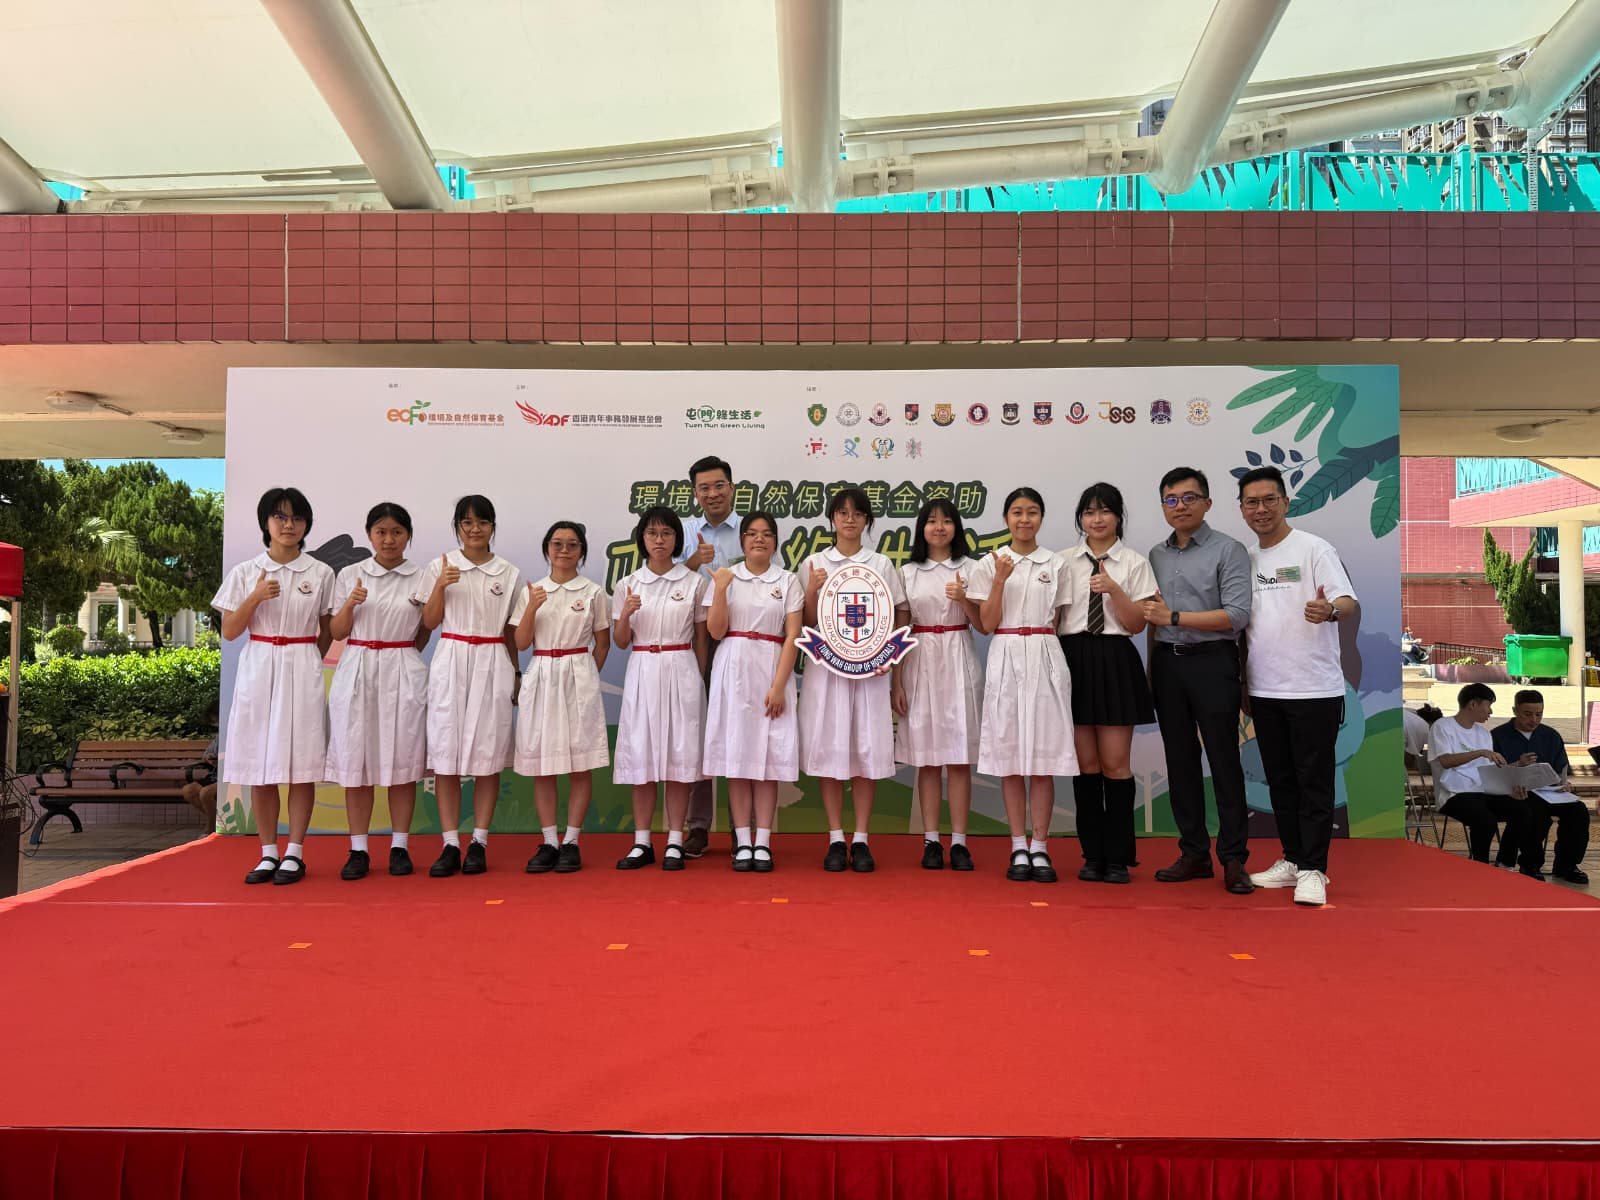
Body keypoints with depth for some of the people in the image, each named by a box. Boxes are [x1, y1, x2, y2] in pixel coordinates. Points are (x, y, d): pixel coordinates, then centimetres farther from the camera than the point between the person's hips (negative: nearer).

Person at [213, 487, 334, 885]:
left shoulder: (321, 573, 2)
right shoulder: (245, 572, 4)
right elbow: (229, 631, 1)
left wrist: (310, 662, 0)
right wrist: (256, 597, -11)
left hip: (303, 673, -1)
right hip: (257, 672, 1)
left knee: (301, 767, 1)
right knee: (259, 767, 5)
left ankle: (294, 854, 11)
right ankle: (268, 853, 16)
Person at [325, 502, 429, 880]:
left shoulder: (421, 578, 4)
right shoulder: (349, 575, 6)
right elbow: (337, 632, 6)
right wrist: (350, 604, -10)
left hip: (404, 674, -1)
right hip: (357, 671, 1)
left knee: (403, 760, 2)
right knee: (355, 760, 2)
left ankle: (399, 846, 13)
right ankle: (358, 850, 12)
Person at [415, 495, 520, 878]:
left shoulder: (509, 573, 7)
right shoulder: (440, 567, 5)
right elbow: (430, 622, 4)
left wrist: (515, 674, 11)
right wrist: (440, 585, -11)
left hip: (492, 666, 1)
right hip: (450, 664, 0)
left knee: (488, 755, 2)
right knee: (446, 753, -1)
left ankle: (479, 843, 10)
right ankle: (450, 845, 6)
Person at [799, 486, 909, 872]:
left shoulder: (882, 564, 8)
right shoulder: (813, 563, 6)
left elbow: (900, 616, 9)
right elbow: (807, 623, 4)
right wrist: (812, 590, -12)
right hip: (825, 665, 0)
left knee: (867, 750, 1)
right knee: (827, 748, 0)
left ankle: (860, 840, 10)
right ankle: (836, 840, 10)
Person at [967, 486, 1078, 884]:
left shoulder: (1055, 565, 9)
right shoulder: (990, 564, 5)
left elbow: (1058, 623, 11)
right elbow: (988, 624, -1)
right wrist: (1000, 579, -12)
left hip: (1046, 661, 1)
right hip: (1006, 660, 0)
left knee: (1043, 757, 1)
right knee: (1009, 756, 3)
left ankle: (1040, 847, 10)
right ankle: (1018, 848, 12)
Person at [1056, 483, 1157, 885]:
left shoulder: (1134, 563, 3)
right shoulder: (1064, 561, 7)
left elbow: (1136, 624, -2)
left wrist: (1113, 589, -17)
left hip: (1115, 661, -1)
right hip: (1073, 659, 2)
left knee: (1116, 764, 1)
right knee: (1085, 764, 7)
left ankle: (1118, 858, 14)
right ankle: (1092, 855, 18)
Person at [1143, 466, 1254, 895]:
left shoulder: (1228, 550, -3)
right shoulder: (1156, 555, 14)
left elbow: (1236, 615, -13)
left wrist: (1173, 617, -14)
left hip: (1212, 662, -5)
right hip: (1166, 663, 5)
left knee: (1224, 760, -1)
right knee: (1180, 760, 8)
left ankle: (1233, 858, 8)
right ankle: (1193, 853, 17)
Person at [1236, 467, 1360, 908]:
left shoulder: (1314, 549, -7)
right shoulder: (1246, 558, 11)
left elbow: (1351, 606, -17)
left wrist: (1330, 610, -40)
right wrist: (1241, 680, 15)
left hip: (1313, 690, -6)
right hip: (1264, 692, 6)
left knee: (1314, 783, 0)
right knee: (1280, 781, 14)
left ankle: (1313, 870, 8)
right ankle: (1292, 860, 25)